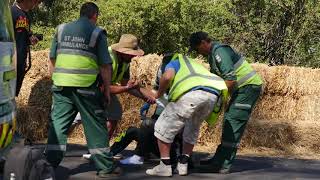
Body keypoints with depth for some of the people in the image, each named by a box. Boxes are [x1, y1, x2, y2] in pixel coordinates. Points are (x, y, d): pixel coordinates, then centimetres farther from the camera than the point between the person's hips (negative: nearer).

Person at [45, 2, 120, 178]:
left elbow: (52, 59, 14)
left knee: (58, 124, 8)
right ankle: (105, 167, 11)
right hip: (85, 86, -3)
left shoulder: (61, 29, 11)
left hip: (61, 85, 3)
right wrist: (107, 89, 6)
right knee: (95, 126, 5)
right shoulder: (97, 33, 0)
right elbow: (105, 65, -3)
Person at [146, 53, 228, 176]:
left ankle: (165, 166, 12)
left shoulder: (174, 62, 28)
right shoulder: (195, 65, 45)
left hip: (191, 93, -6)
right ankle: (183, 165, 27)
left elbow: (167, 76, 4)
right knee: (192, 129, 31)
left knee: (163, 127, 11)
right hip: (213, 95, 6)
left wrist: (159, 93, 20)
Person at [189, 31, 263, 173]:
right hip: (242, 87, 11)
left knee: (233, 123, -13)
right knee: (228, 122, 13)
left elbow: (230, 80, -25)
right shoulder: (212, 53, 14)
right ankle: (219, 159, 19)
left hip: (249, 86, -11)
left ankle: (224, 165, -14)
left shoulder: (219, 51, -18)